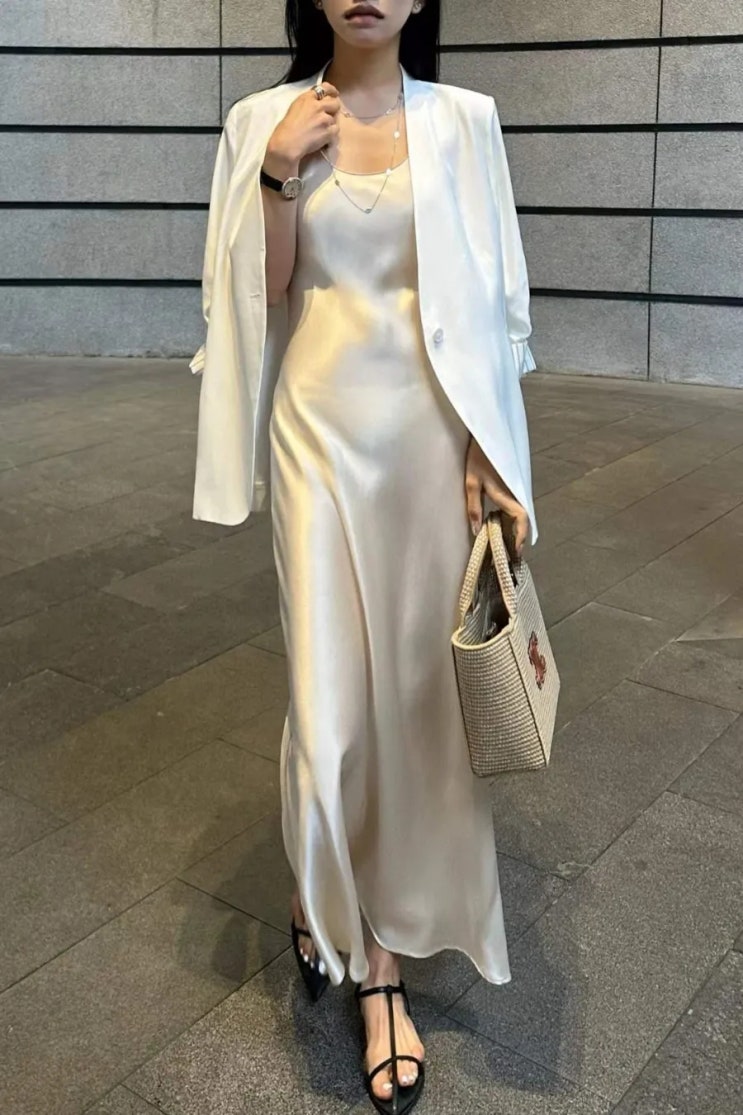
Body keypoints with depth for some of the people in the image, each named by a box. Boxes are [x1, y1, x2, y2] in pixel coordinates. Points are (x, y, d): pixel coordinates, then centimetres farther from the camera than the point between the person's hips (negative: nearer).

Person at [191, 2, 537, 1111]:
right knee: (333, 692, -1)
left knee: (419, 683, 5)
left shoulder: (465, 120, 4)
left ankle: (376, 932, 26)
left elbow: (494, 299, 3)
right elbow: (255, 301, 1)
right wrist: (281, 174, -11)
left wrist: (489, 451, -4)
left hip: (433, 433, 1)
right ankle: (345, 908, 31)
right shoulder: (265, 121, 4)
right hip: (320, 430, 0)